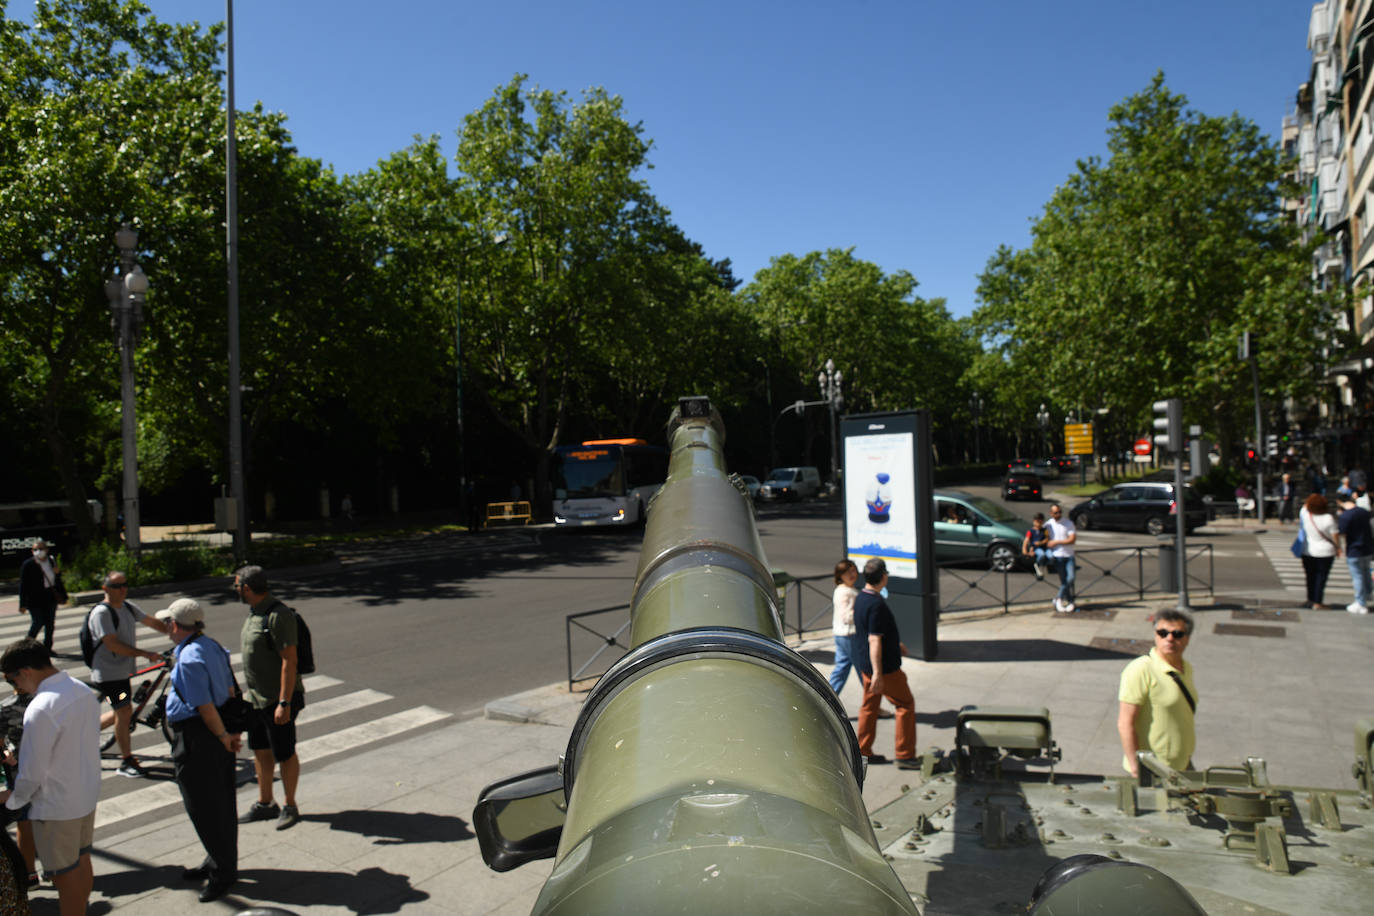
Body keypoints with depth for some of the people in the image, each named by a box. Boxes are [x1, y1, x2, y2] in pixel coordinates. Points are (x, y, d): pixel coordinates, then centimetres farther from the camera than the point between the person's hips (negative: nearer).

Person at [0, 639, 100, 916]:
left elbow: (32, 772, -21)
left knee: (65, 874, 9)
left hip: (56, 806, -8)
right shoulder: (84, 691, -2)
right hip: (88, 795, 8)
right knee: (82, 861, 23)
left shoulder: (41, 709, -27)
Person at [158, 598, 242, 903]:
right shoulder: (212, 646, 7)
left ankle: (223, 871, 12)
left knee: (204, 808, 2)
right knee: (221, 802, 18)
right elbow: (229, 690, 12)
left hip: (196, 738, -10)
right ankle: (220, 863, 32)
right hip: (218, 734, 10)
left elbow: (205, 706, -23)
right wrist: (229, 732, 14)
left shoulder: (189, 659, -22)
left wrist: (224, 736, -13)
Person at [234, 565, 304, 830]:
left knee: (285, 755, 5)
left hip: (278, 699, -9)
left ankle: (289, 806, 20)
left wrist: (284, 704, -25)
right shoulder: (253, 613, 7)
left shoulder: (279, 615, -23)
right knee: (260, 751, 18)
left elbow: (289, 661, -24)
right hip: (255, 698, 9)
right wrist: (247, 690, 20)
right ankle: (264, 804, 32)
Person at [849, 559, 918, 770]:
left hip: (865, 664, 9)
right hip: (882, 665, -9)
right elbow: (874, 640, -26)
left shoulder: (861, 598, 7)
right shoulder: (876, 604, -24)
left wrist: (895, 644, 33)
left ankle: (863, 751, 22)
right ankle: (905, 755, 5)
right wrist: (877, 673, -25)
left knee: (870, 705, 16)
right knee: (906, 704, 2)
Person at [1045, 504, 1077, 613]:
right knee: (1063, 580, -1)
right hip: (1057, 555, 0)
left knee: (1070, 578, -11)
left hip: (1069, 555, 0)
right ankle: (1070, 602, 9)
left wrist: (1056, 542, -13)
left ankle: (1059, 598, 4)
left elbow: (1072, 539, -10)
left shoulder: (1068, 523, -1)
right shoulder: (1048, 525, 5)